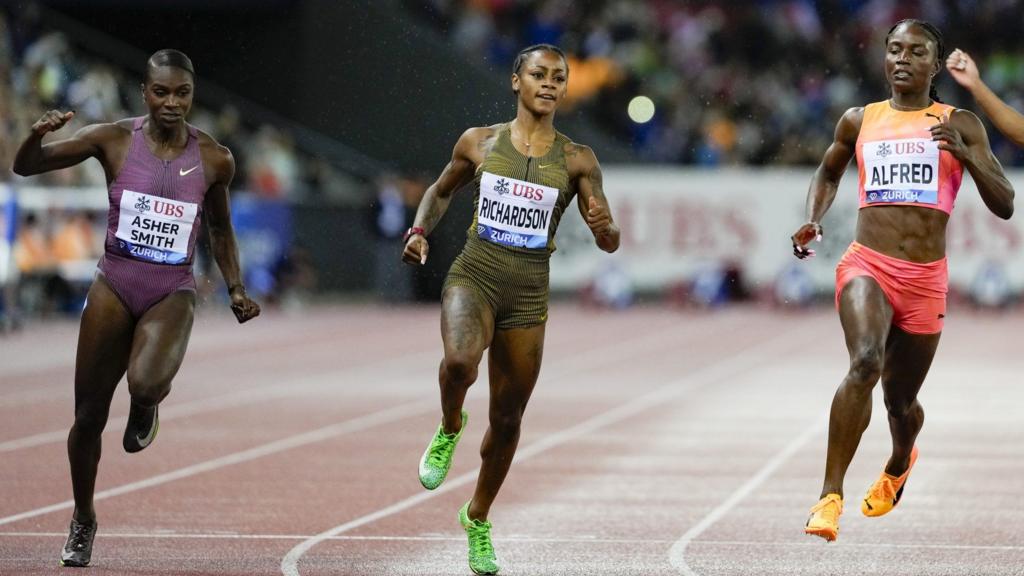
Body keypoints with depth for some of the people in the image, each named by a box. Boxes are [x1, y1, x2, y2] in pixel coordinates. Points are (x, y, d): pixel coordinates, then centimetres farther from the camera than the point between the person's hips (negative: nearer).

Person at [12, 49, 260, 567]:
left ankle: (145, 409, 7)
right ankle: (83, 520, 27)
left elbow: (220, 229, 17)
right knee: (89, 416, 4)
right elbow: (26, 167, -2)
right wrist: (37, 135, -23)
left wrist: (235, 288, 8)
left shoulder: (213, 159, 0)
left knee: (146, 384, -32)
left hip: (172, 293, -1)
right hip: (114, 285, 1)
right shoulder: (114, 140, -4)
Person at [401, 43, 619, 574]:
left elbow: (610, 242, -2)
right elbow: (441, 191, 20)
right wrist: (420, 230, 1)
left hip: (529, 295, 2)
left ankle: (478, 519, 33)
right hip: (474, 276, -2)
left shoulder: (576, 160, 1)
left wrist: (604, 226, -25)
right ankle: (450, 428, -1)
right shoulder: (479, 142, 2)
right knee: (459, 361, -35)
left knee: (507, 418, 9)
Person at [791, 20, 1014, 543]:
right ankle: (830, 496, -29)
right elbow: (828, 172, 29)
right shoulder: (859, 121, 9)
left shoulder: (960, 126, 5)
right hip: (867, 264, -1)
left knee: (901, 400, 13)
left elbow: (1004, 205, 0)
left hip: (925, 278, 1)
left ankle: (899, 463, 51)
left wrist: (964, 154, -16)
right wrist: (811, 221, 9)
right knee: (864, 362, -29)